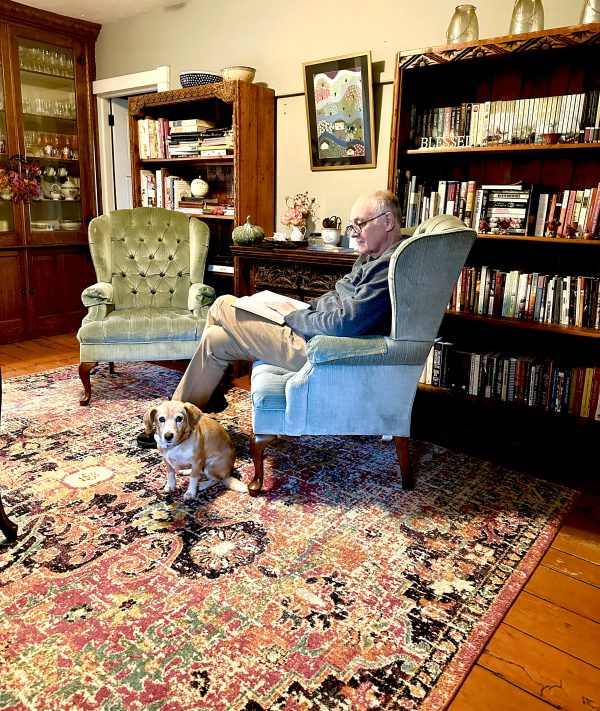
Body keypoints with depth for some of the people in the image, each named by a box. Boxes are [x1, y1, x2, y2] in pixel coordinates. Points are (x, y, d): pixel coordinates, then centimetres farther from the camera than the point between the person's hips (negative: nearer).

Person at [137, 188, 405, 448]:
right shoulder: (371, 258, 13)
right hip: (313, 333, 10)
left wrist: (292, 315, -13)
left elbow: (343, 324, -27)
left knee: (223, 306, -3)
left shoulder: (390, 267, -20)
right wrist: (299, 309, 5)